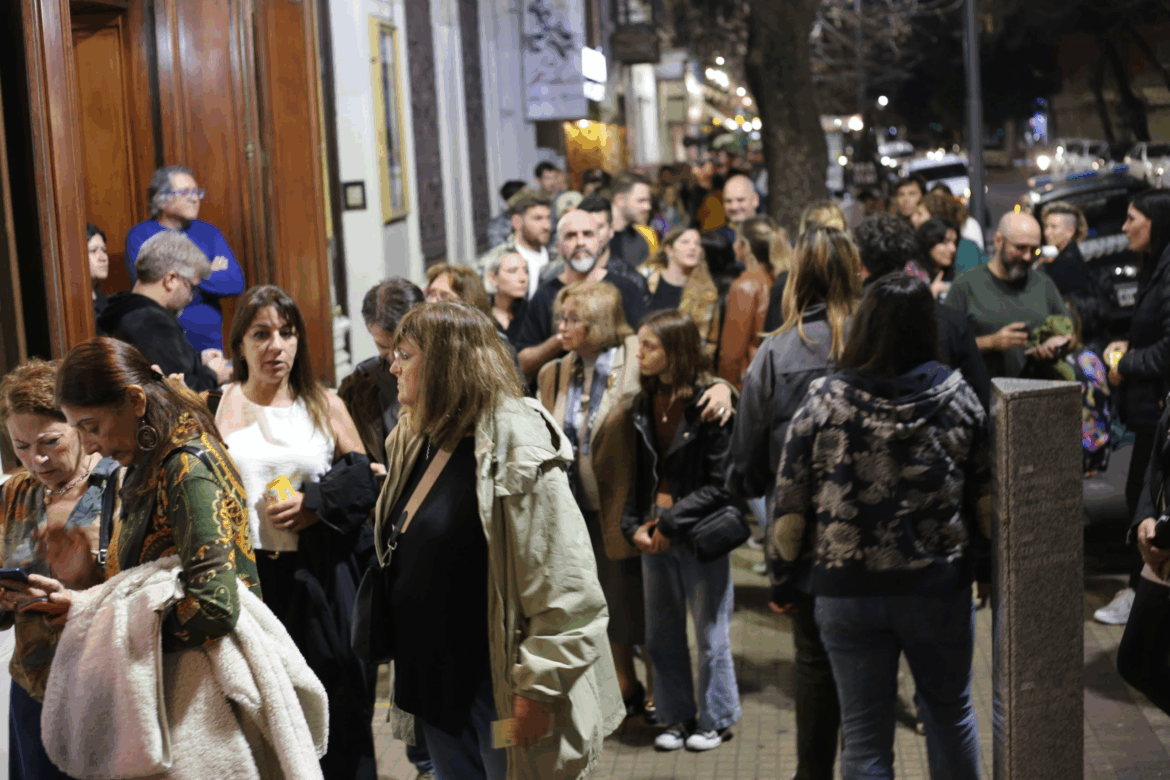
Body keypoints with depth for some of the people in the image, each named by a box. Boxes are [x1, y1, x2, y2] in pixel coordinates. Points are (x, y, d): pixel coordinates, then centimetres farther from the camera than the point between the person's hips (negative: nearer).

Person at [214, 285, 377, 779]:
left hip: (319, 582, 2)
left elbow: (367, 480, 7)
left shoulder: (326, 407, 11)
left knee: (335, 714, 5)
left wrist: (315, 506, -7)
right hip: (249, 579, -1)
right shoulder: (219, 408, 6)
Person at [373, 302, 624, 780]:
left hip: (497, 684, -8)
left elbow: (564, 587, -22)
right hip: (432, 678, 8)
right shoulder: (415, 443, 8)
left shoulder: (514, 446, -20)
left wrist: (538, 687, -22)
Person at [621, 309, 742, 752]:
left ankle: (714, 720, 23)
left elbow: (719, 485, -14)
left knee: (710, 634, 7)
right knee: (661, 636, 13)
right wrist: (634, 525, -5)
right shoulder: (645, 404, 5)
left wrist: (671, 523, -15)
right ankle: (678, 717, 28)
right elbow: (638, 474, 8)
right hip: (654, 535, 6)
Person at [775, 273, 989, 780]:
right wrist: (986, 566, 17)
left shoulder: (823, 401, -9)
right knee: (950, 713, 21)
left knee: (864, 733, 8)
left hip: (847, 589, -1)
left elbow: (791, 501, -5)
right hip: (940, 586, 1)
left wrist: (785, 573, 7)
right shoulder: (957, 397, -3)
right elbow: (986, 495, 4)